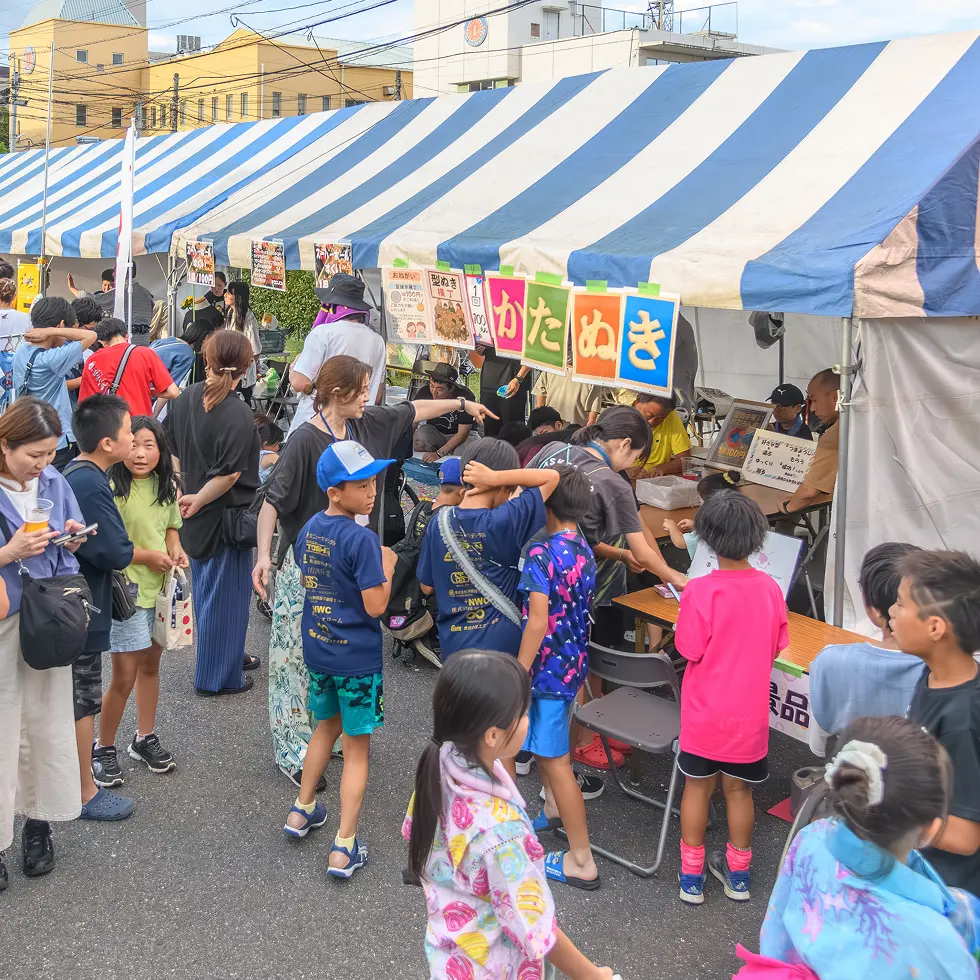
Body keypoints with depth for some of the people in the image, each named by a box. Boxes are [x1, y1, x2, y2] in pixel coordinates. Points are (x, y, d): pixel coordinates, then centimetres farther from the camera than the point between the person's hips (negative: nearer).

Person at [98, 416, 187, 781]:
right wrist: (148, 556, -18)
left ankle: (145, 739, 34)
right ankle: (103, 748, 18)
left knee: (150, 664, 18)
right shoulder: (112, 488, -18)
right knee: (124, 677, -2)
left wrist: (175, 548, -2)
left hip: (160, 587, 6)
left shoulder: (167, 486, 3)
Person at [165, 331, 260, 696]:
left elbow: (169, 447, 8)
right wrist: (198, 500, -13)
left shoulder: (186, 398, -1)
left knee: (206, 588, 21)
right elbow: (229, 475, -24)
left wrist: (185, 486, 10)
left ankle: (230, 654, 40)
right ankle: (217, 676, 16)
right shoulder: (238, 415, -22)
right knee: (225, 594, 6)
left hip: (194, 514, 8)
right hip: (223, 516, -8)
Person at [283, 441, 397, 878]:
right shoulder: (362, 539, -23)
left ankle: (303, 810, 40)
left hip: (317, 650, 7)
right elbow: (375, 606, -22)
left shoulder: (309, 530, 1)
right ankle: (343, 848, 7)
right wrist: (387, 567, -7)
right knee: (356, 747, 4)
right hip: (357, 658, -7)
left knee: (326, 726, 28)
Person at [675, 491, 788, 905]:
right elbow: (775, 648, 2)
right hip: (750, 712, 3)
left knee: (698, 788, 15)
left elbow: (689, 651, -16)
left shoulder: (700, 591, -23)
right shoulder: (770, 588, -10)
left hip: (705, 712, -2)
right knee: (738, 789, 18)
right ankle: (738, 874, 33)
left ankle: (691, 877, 25)